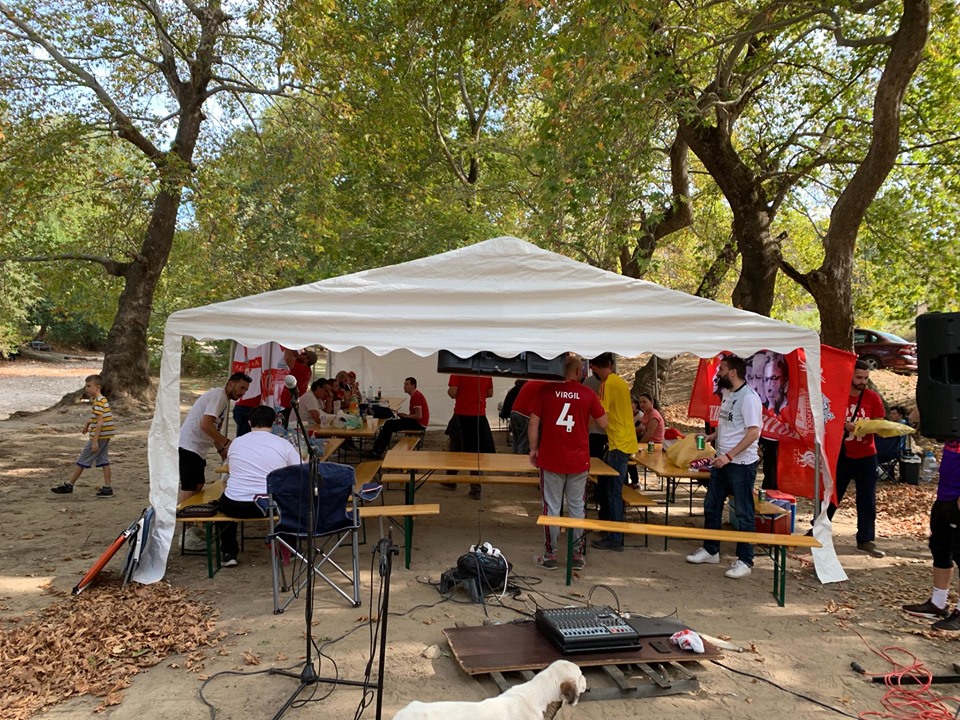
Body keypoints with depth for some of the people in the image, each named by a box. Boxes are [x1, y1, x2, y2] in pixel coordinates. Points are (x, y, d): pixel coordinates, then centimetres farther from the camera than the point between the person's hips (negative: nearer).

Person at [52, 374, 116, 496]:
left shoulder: (98, 402, -18)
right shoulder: (101, 400, 14)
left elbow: (100, 422, -23)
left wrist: (95, 441, -24)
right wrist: (88, 423, 14)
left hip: (99, 435, -10)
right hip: (105, 436, 10)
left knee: (82, 461, 1)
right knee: (103, 460, 8)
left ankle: (69, 485, 11)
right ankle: (107, 488, 7)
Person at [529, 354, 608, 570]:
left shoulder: (545, 390, -5)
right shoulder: (588, 394, -3)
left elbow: (533, 424, -4)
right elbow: (603, 423, 6)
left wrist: (533, 449, 8)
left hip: (551, 459, -1)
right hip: (578, 461, 1)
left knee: (552, 507, 7)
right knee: (577, 507, 12)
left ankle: (550, 556, 13)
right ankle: (577, 555, 19)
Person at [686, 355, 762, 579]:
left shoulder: (749, 398, -18)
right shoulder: (727, 394, 10)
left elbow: (753, 432, -23)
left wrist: (729, 455, -26)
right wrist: (712, 436, 5)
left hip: (741, 463, -9)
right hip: (721, 461, 10)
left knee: (743, 514, 2)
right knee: (711, 507, 16)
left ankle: (744, 561, 12)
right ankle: (710, 550, 30)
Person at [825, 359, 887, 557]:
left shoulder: (873, 398, 0)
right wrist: (844, 426, -24)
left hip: (866, 456, 2)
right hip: (841, 455, -2)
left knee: (867, 500, 3)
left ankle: (865, 540, 13)